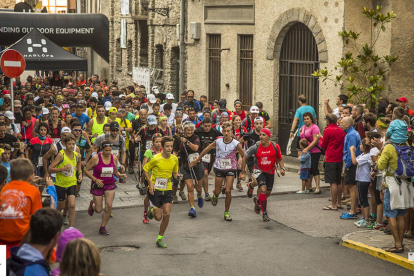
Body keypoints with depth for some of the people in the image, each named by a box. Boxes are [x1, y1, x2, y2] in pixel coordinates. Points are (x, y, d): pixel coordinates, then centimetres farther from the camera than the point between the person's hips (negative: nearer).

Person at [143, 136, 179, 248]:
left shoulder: (175, 159, 0)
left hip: (167, 190, 3)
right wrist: (150, 183, -14)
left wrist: (178, 177, -8)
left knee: (166, 214, -9)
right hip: (155, 190, -3)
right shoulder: (156, 159, -14)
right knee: (158, 217, -2)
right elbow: (145, 169, -3)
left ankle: (160, 238, 7)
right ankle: (152, 211, 36)